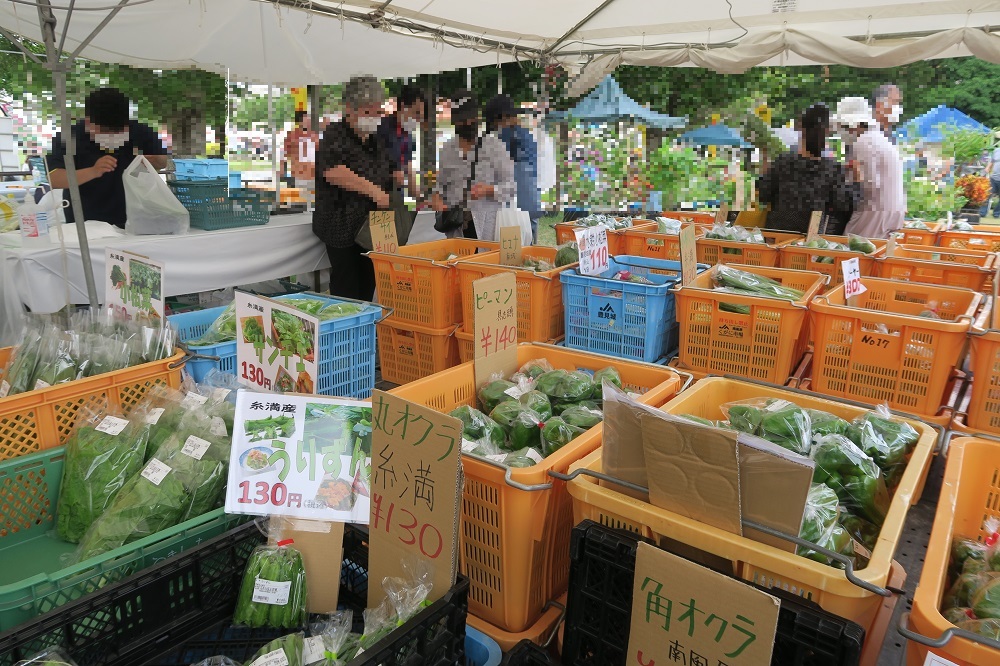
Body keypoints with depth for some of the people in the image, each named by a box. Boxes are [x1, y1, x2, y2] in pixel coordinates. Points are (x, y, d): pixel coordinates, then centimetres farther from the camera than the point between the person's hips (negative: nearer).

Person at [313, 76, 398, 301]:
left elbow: (392, 170, 27)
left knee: (367, 286, 13)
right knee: (347, 290, -6)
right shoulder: (335, 136, -10)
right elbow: (332, 171, -28)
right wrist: (373, 191, -35)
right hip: (344, 229, -7)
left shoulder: (375, 141, 15)